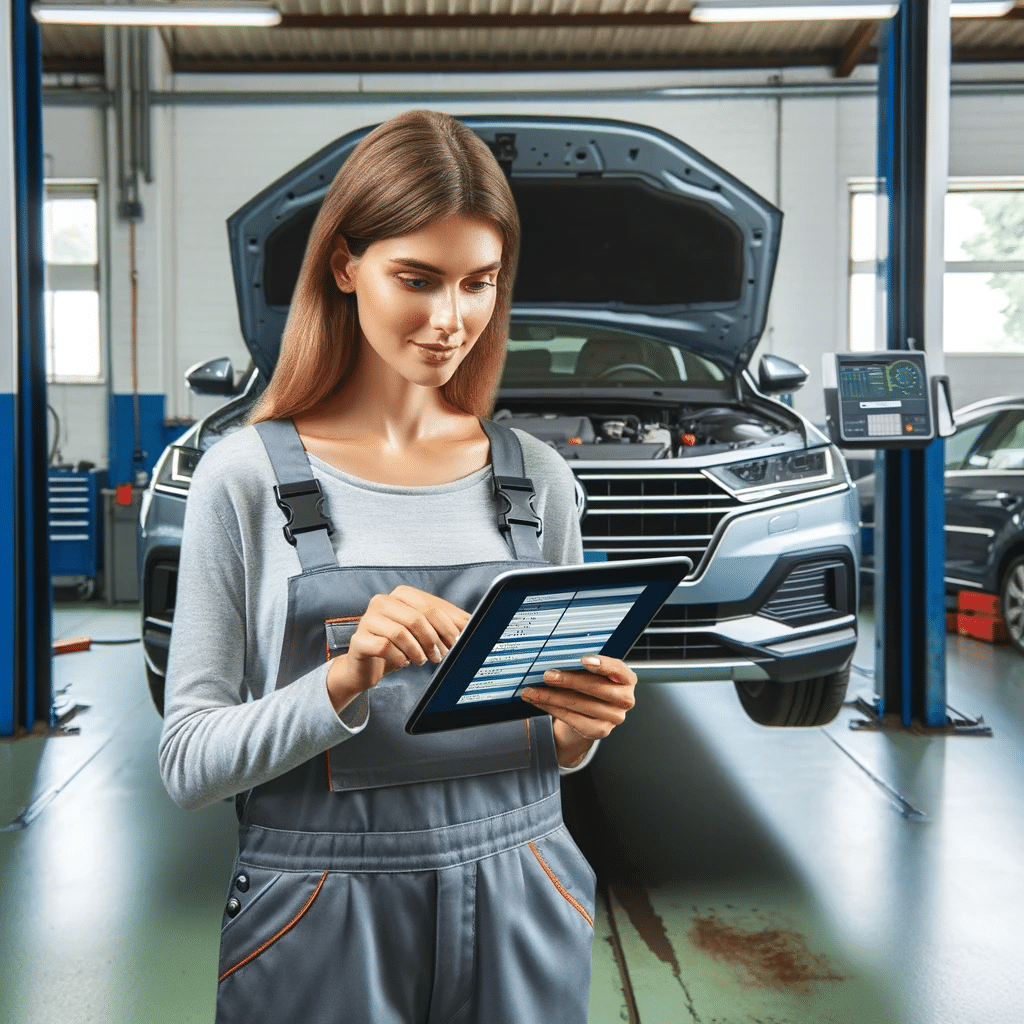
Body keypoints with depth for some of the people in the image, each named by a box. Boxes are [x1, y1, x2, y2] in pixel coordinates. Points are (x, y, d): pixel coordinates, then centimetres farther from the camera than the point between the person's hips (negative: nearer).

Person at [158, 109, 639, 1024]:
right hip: (321, 913, -2)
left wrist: (580, 727, -12)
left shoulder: (536, 476, 1)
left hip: (518, 903, 3)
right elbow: (188, 762, -10)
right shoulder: (248, 475, -8)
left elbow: (557, 747, 10)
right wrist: (346, 679, -25)